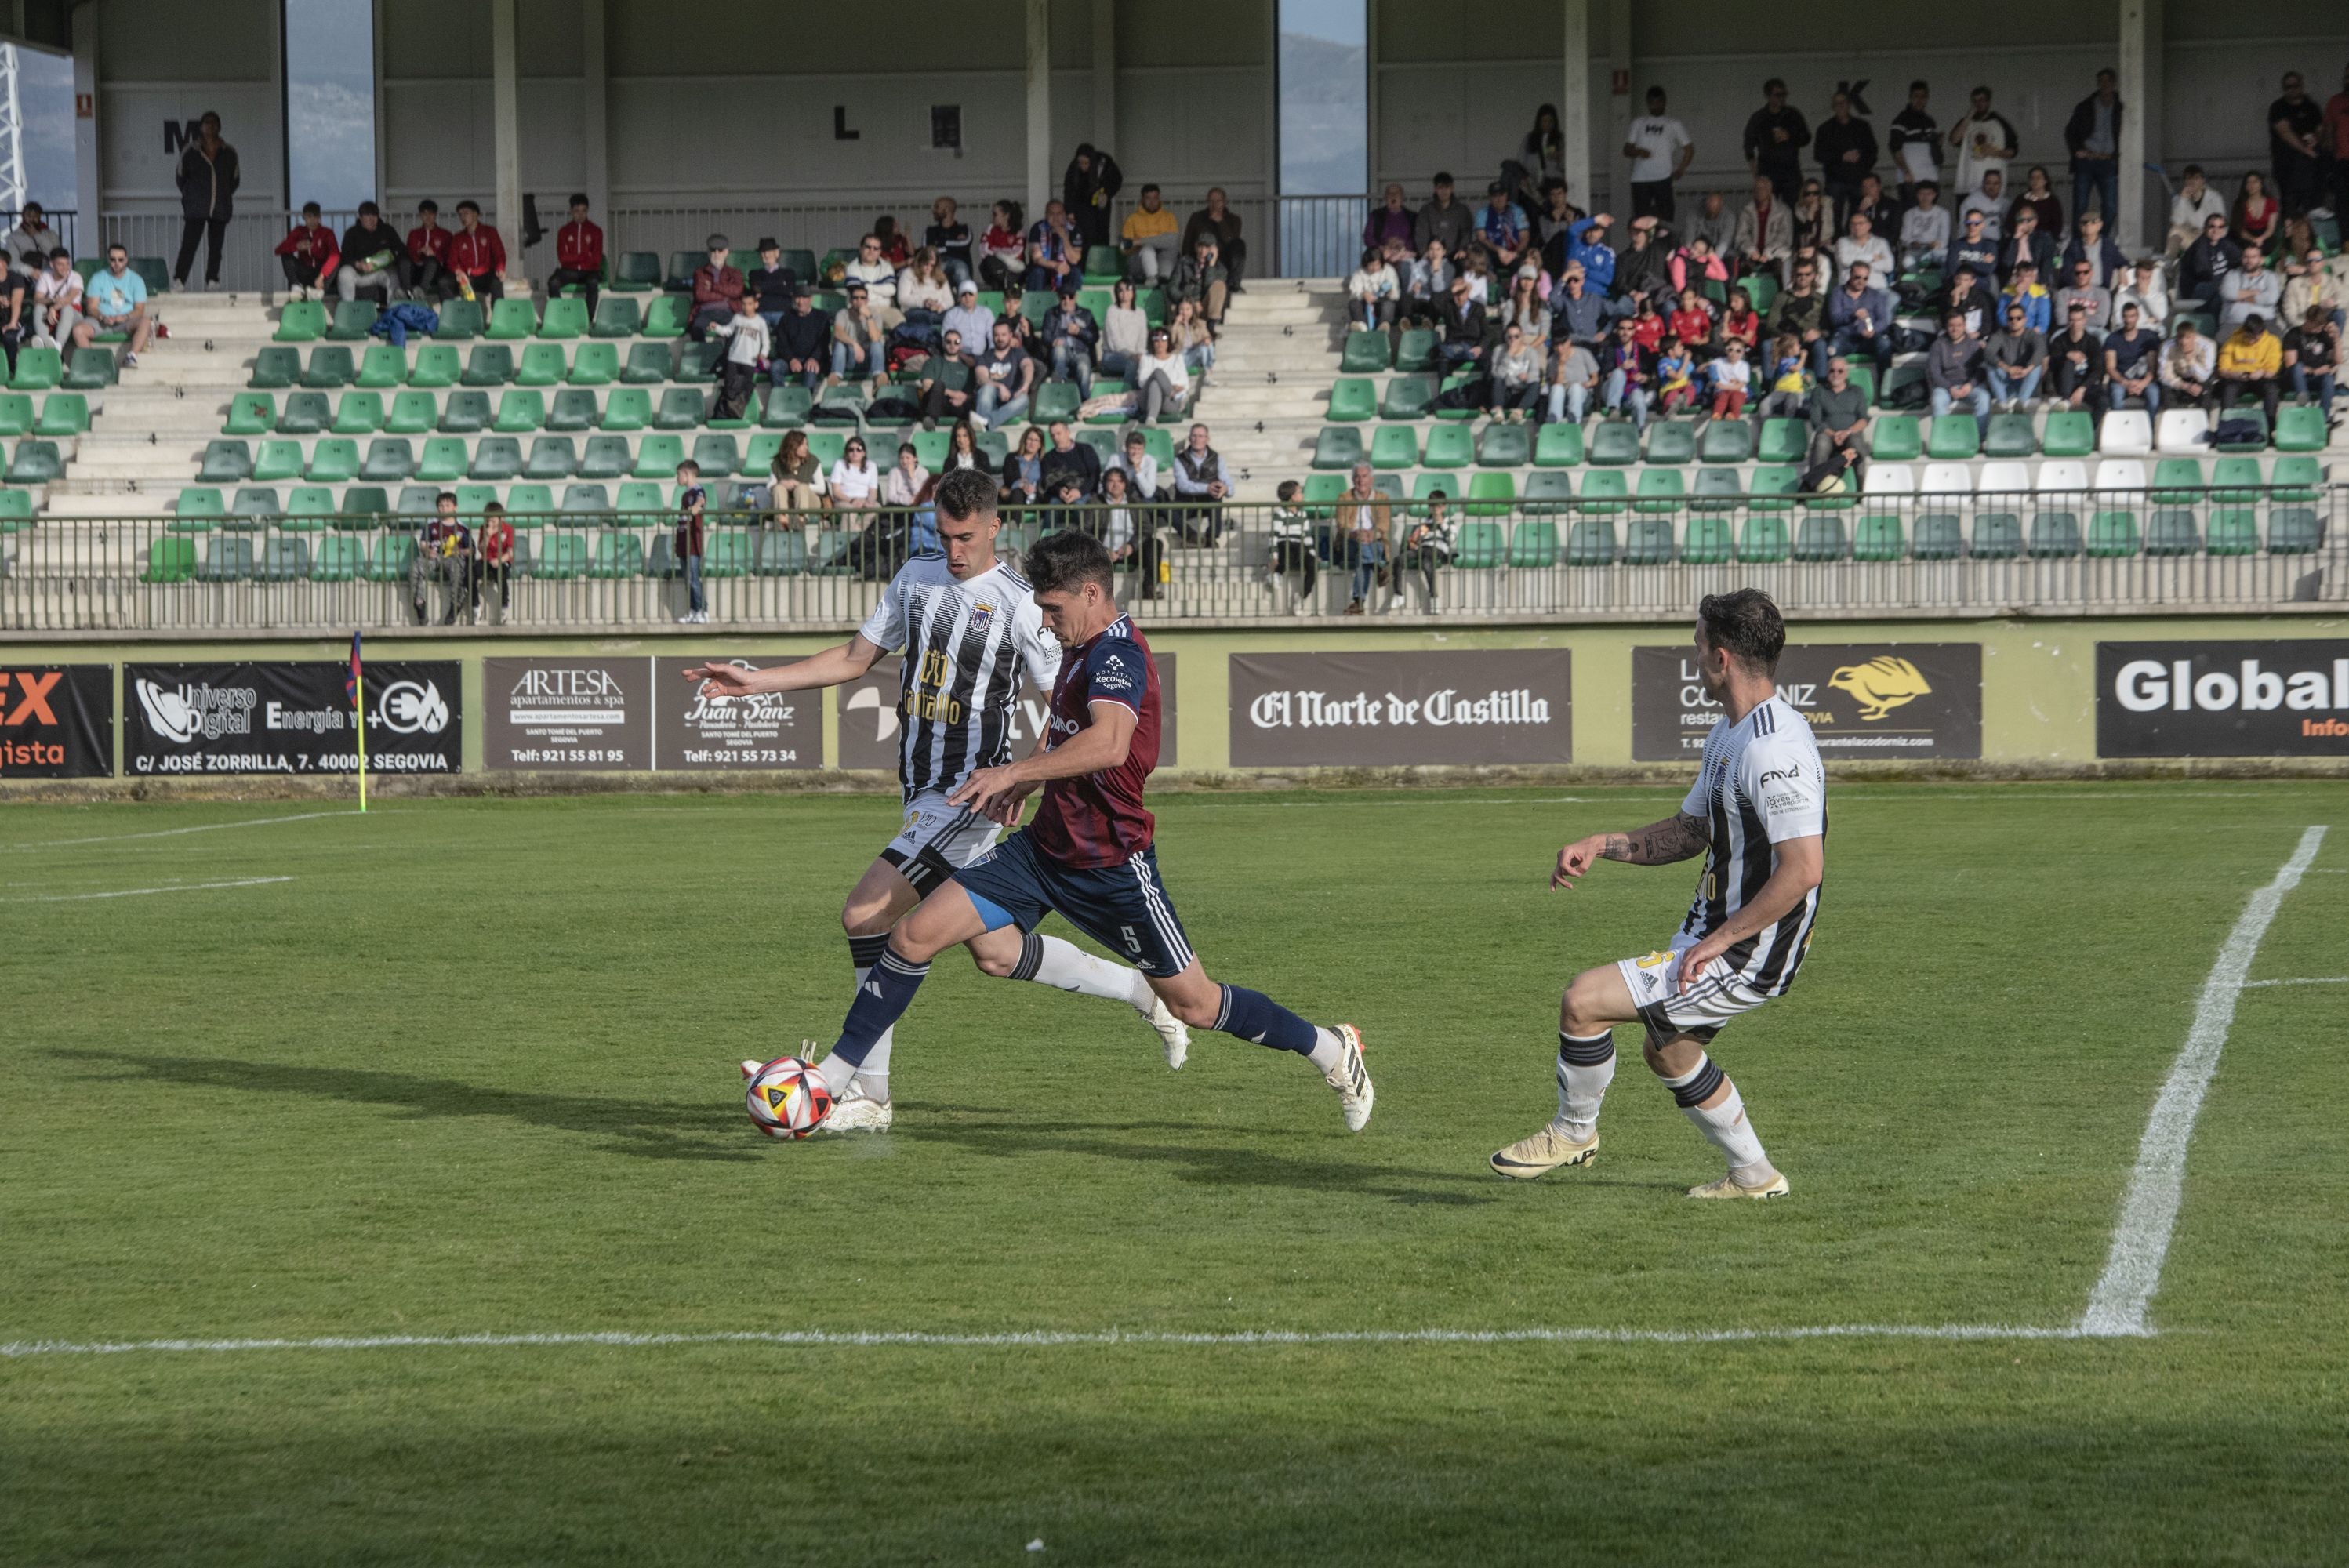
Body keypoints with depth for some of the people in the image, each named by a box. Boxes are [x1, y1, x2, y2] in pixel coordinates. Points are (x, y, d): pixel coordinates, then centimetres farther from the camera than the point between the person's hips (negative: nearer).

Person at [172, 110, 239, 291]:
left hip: (220, 209, 2)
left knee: (215, 247, 3)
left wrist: (223, 196, 13)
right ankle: (179, 280, -10)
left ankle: (212, 281, 8)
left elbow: (235, 179, 18)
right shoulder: (190, 152, 1)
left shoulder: (229, 153, 6)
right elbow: (180, 176, 12)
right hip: (196, 209, -2)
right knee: (189, 244, -9)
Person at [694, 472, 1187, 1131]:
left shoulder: (1019, 604, -8)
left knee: (865, 915, -14)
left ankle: (849, 1076, -6)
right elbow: (855, 658, 18)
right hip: (923, 796, 7)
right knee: (995, 954, 9)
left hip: (970, 798, -7)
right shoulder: (917, 576, 10)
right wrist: (754, 681, 11)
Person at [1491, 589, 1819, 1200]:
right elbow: (1690, 830, 20)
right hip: (1714, 929, 11)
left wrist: (1720, 940, -25)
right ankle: (1754, 1176, 41)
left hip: (1747, 955, -11)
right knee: (1669, 1053, 28)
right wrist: (1603, 845, 6)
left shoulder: (1774, 748, -25)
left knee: (1583, 1001, -15)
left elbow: (1804, 867, -30)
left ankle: (1574, 1132, 9)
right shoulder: (1729, 734, 9)